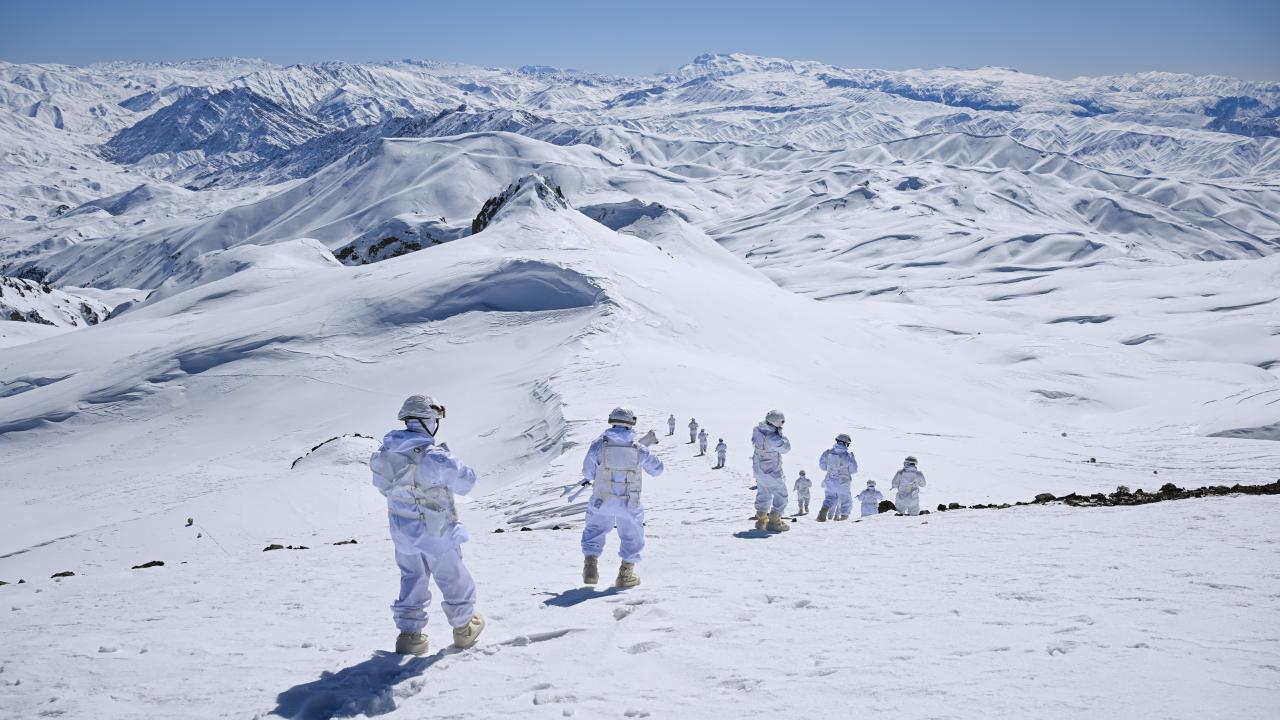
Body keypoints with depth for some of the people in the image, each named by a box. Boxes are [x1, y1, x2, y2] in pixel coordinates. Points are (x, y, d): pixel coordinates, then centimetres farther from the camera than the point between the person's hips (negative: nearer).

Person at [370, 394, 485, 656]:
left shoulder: (386, 453, -9)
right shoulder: (434, 457, -29)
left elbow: (383, 485, 9)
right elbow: (466, 482, -16)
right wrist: (447, 458, -2)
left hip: (401, 529, 5)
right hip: (436, 532, -5)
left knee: (412, 578, 22)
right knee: (454, 579, 16)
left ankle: (409, 633, 20)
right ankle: (464, 628, 33)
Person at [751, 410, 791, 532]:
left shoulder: (757, 430, -9)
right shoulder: (772, 438, -33)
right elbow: (786, 448, -20)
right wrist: (780, 434, -17)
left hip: (758, 468, 8)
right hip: (771, 472, -8)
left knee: (763, 494, 22)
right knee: (781, 496, 7)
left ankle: (761, 520, 30)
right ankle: (774, 522, 9)